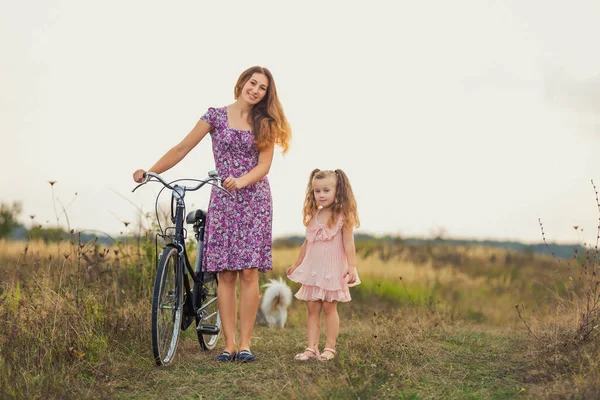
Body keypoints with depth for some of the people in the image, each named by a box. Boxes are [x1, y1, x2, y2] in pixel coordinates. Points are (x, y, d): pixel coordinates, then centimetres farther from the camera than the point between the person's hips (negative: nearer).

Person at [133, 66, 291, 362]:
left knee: (248, 271, -6)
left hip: (254, 201, 0)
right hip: (222, 201, 0)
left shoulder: (265, 123, 6)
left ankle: (245, 344, -3)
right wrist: (150, 172, -5)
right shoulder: (216, 116, 5)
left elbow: (263, 165, -3)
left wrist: (240, 181, -23)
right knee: (225, 273, -4)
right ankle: (229, 344, -2)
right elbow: (183, 148, 3)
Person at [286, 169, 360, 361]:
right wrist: (297, 264, 23)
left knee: (329, 307, -1)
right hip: (312, 269, 5)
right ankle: (311, 348, 4)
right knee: (312, 308, 3)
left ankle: (329, 348, 6)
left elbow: (348, 244, -9)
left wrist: (351, 266, -16)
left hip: (332, 269, -5)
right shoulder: (313, 216, 9)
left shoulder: (342, 216, -7)